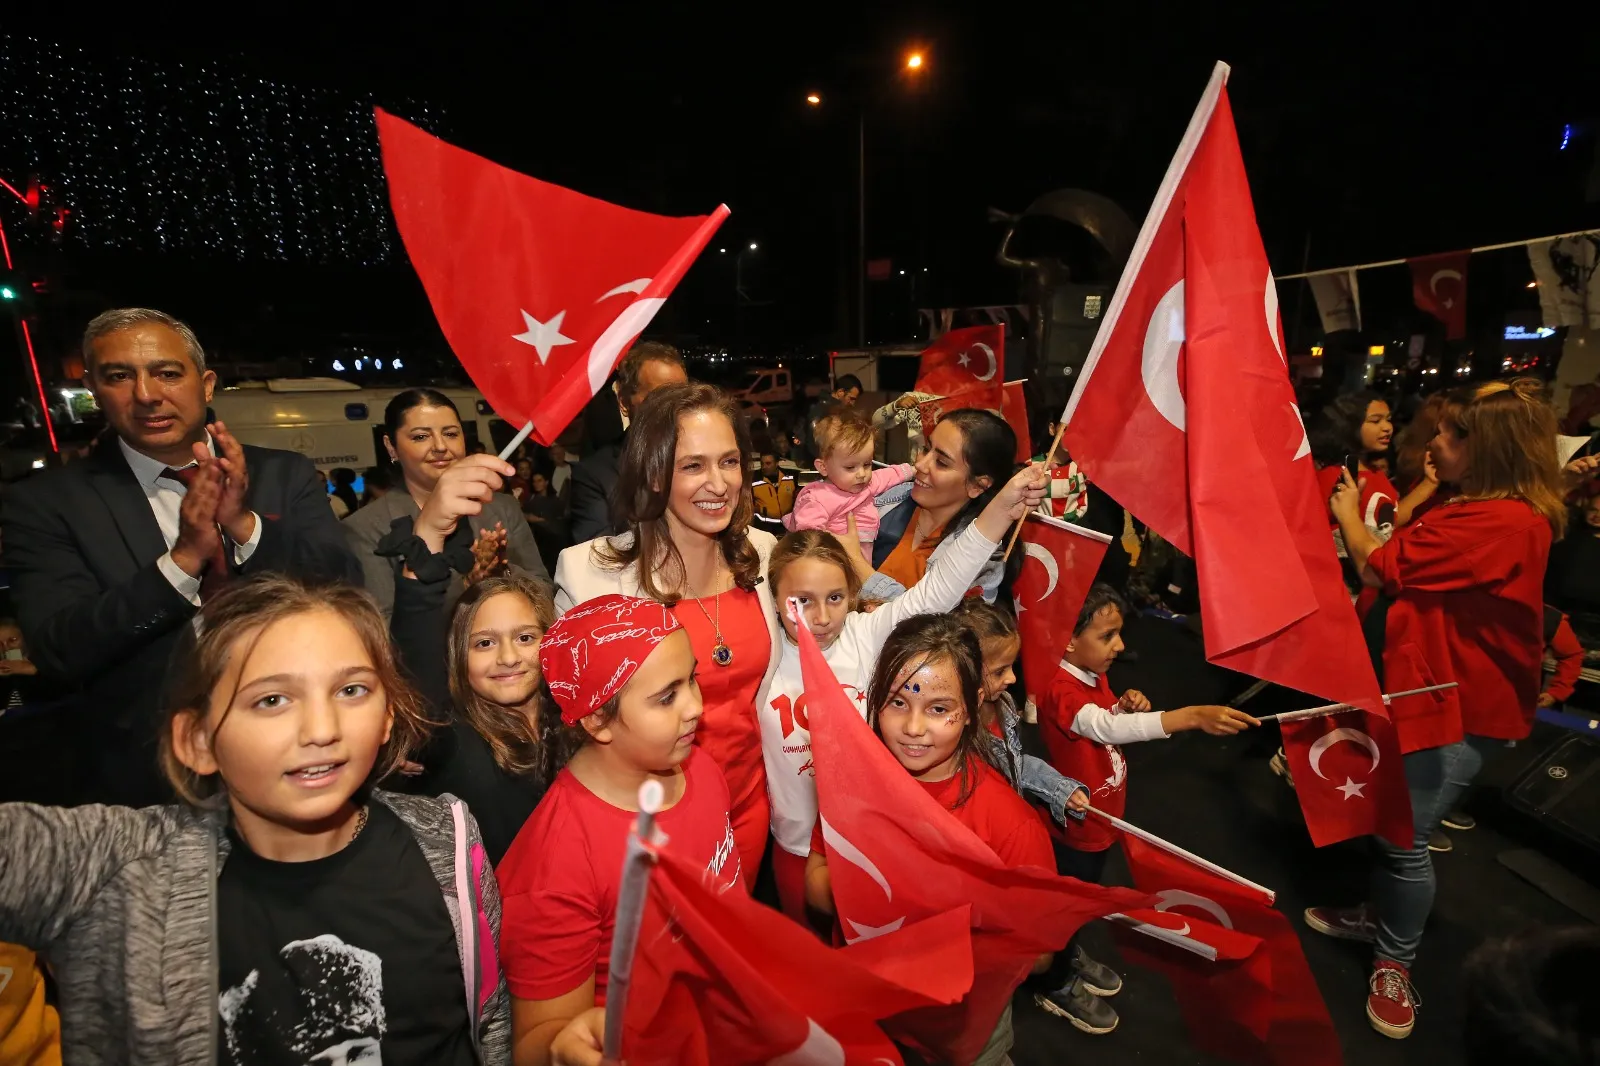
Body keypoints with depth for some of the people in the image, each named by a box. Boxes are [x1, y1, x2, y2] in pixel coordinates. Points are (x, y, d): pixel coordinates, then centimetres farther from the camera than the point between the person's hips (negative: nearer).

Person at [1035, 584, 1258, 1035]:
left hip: (1100, 818, 8)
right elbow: (1107, 728, -49)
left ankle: (1074, 957, 52)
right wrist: (1193, 716, -58)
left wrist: (1130, 707, -13)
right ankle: (1057, 985, 37)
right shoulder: (1062, 691, -33)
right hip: (1075, 825, -8)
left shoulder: (1096, 676, -3)